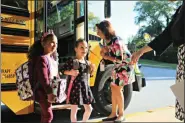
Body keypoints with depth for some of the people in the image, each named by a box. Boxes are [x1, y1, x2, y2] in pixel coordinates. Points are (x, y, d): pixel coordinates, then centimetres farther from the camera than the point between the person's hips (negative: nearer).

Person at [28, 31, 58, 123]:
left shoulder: (53, 59, 10)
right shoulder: (42, 58, -20)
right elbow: (43, 78, -25)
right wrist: (49, 93, -24)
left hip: (49, 91, 9)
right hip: (43, 92, -9)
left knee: (45, 114, 20)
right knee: (48, 115, -3)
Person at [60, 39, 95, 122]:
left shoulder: (87, 62, 9)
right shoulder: (72, 61, -11)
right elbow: (61, 70, -11)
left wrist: (91, 69, 2)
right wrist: (70, 72, -26)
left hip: (85, 87, 7)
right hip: (76, 87, -7)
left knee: (89, 109, 15)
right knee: (74, 110, 4)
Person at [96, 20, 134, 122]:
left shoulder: (116, 42, -28)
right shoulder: (108, 41, -1)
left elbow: (119, 60, -30)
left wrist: (106, 57, -19)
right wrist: (105, 51, -10)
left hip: (124, 66, -9)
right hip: (117, 66, 9)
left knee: (117, 89, -7)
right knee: (113, 88, 8)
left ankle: (121, 115, 9)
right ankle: (114, 114, 19)